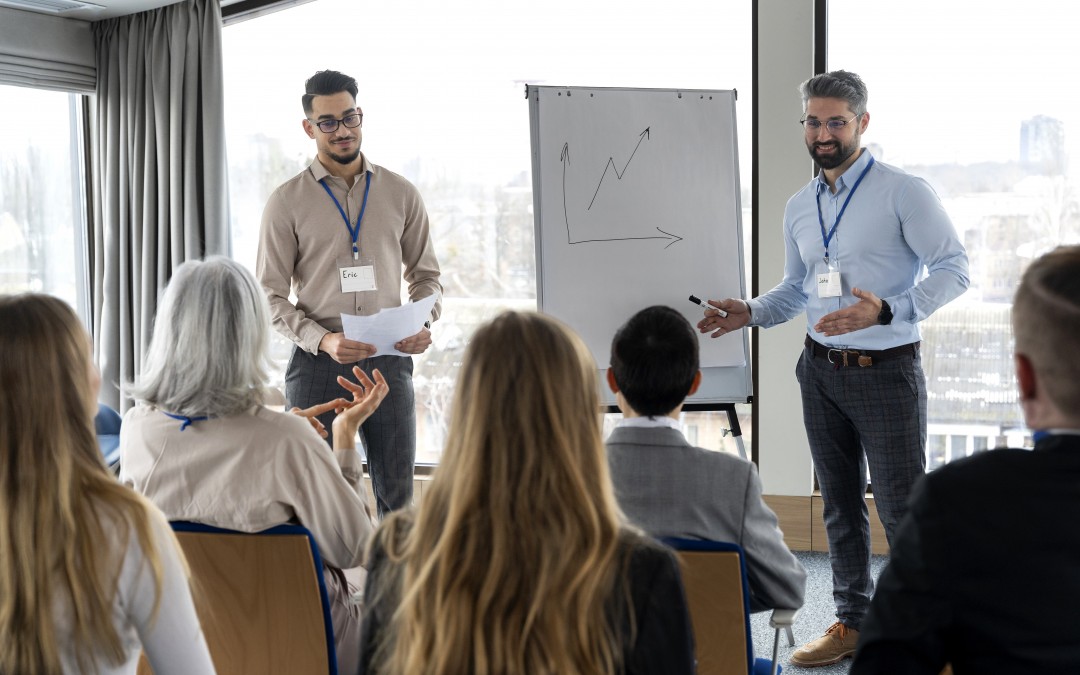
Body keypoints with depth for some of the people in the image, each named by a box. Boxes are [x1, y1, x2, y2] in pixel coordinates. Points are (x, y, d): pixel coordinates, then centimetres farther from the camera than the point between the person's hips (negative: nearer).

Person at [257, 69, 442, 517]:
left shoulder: (401, 195, 9)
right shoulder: (286, 203, 2)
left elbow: (426, 274, 15)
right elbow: (271, 295, 0)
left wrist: (424, 324, -6)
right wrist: (322, 340, -16)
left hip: (388, 360, 2)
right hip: (318, 363, -1)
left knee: (397, 496, 5)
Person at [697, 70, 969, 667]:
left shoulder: (904, 193, -9)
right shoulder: (799, 207, 10)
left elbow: (954, 267, -13)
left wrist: (887, 311, -25)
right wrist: (751, 312, 3)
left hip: (886, 370, -6)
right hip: (821, 367, 6)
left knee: (901, 506, -3)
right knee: (840, 504, 14)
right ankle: (852, 623, 26)